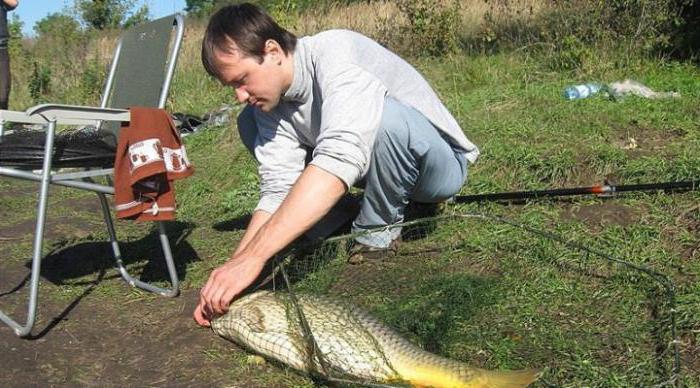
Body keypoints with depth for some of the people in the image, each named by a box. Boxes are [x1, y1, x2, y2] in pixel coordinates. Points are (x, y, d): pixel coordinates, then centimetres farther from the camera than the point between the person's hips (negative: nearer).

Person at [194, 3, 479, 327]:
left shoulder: (335, 52, -31)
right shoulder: (270, 102, -10)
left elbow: (340, 158, -46)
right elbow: (277, 191, -16)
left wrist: (251, 257, -49)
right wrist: (233, 267, -31)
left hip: (440, 163, -6)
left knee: (386, 113, -40)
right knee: (250, 122, -4)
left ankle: (378, 231, -13)